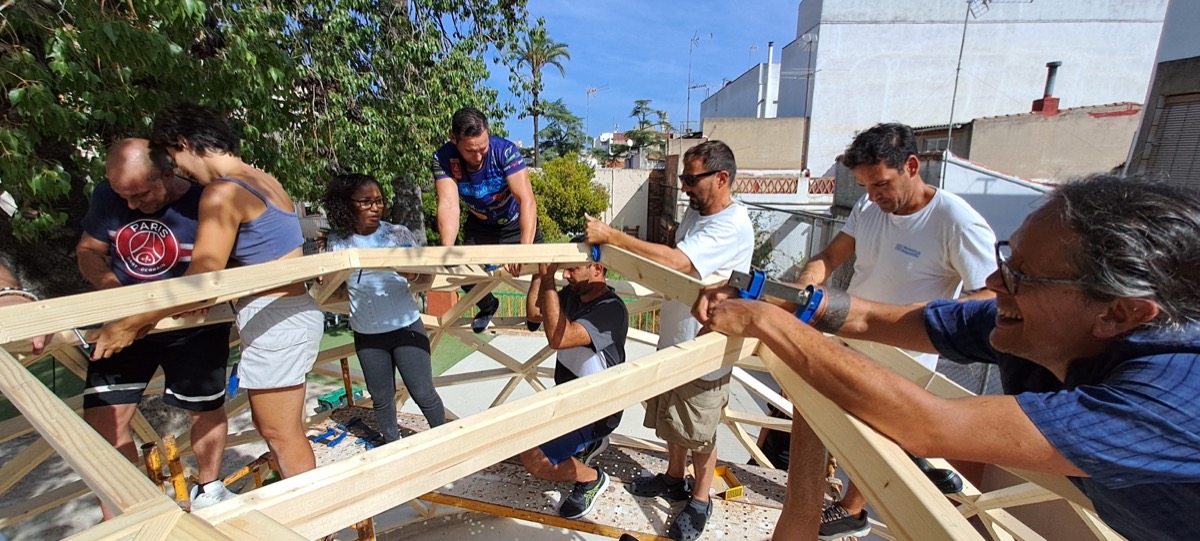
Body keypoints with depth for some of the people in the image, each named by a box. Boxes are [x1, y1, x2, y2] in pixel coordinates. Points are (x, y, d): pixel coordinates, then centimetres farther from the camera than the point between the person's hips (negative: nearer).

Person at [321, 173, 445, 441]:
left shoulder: (398, 233, -7)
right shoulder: (337, 242, -1)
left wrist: (414, 275, -29)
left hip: (406, 327, -2)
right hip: (367, 335, 2)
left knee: (423, 393, 5)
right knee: (381, 398, 15)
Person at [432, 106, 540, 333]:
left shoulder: (506, 150, -32)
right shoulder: (443, 158, -25)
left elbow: (527, 200, -41)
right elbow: (448, 204, -34)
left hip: (516, 223, -2)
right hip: (479, 226, 2)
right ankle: (488, 307, 30)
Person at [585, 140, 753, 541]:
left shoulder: (732, 226, -24)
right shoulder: (694, 211, 6)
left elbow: (676, 262, -36)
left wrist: (611, 235, -31)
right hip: (672, 341, 8)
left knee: (699, 434, 13)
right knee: (671, 422, 24)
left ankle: (700, 500, 37)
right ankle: (674, 479, 47)